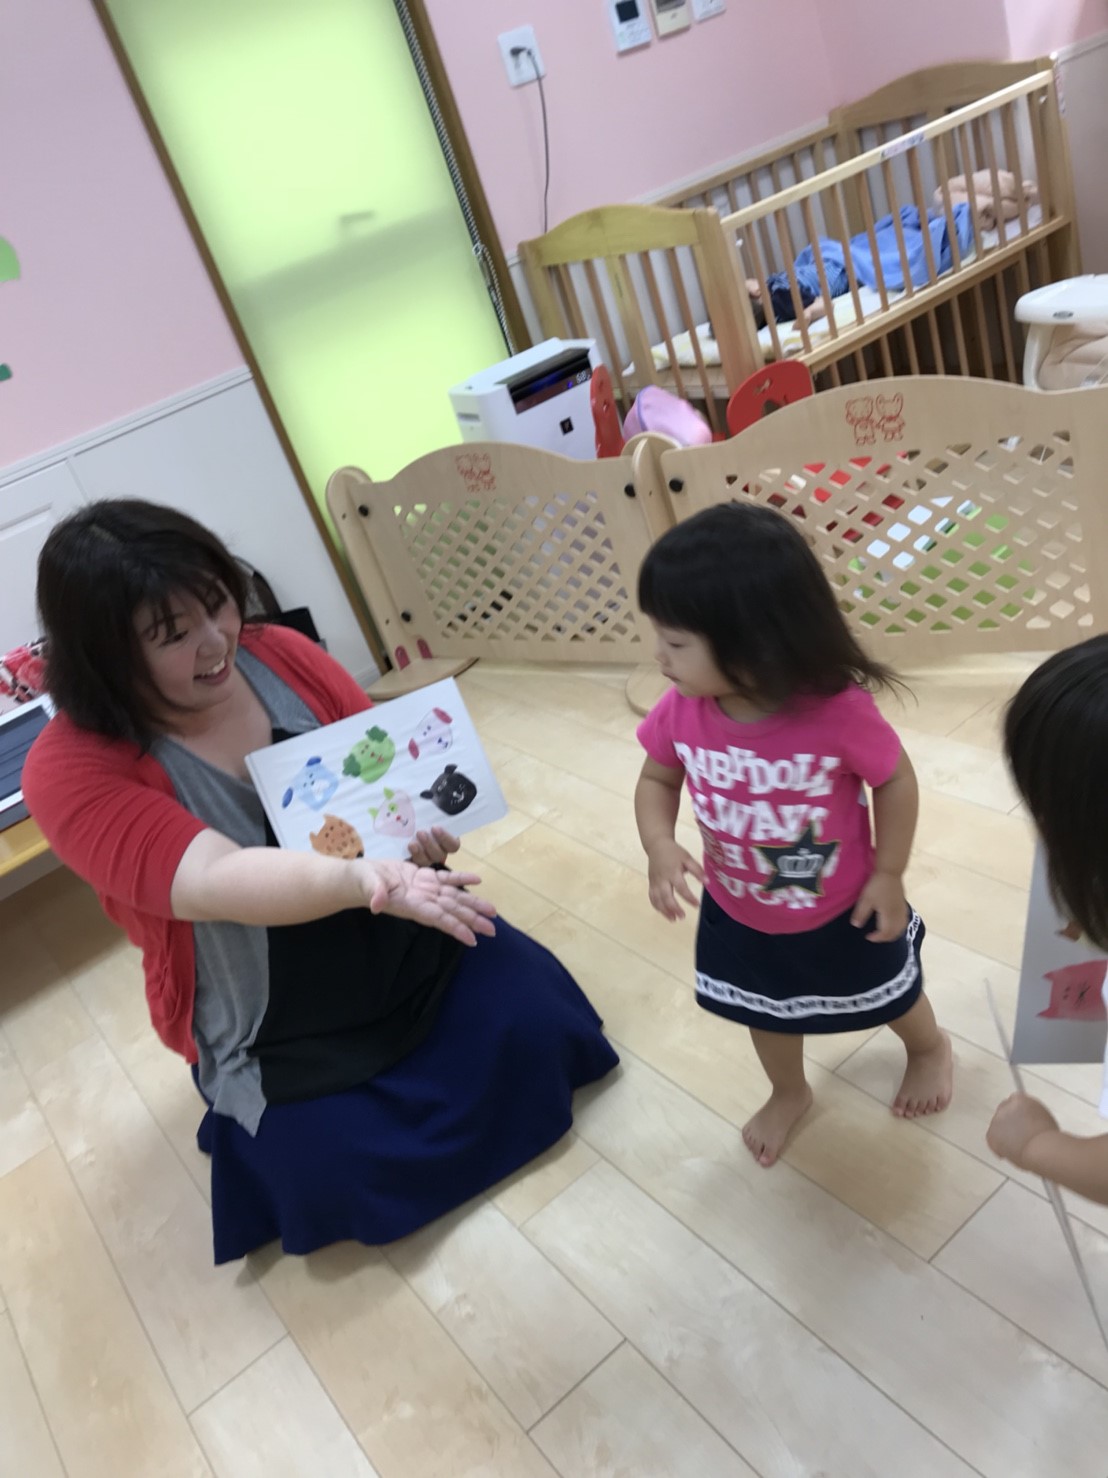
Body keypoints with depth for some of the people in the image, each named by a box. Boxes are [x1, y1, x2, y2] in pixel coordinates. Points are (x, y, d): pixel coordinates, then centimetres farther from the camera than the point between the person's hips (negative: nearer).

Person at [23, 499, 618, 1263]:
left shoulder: (279, 654, -9)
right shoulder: (71, 768, -21)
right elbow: (211, 882, -35)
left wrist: (429, 824, -20)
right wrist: (361, 879, -53)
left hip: (407, 941, 4)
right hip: (277, 1026, -3)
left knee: (530, 1022, -11)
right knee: (350, 1179, -15)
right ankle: (261, 1120, 18)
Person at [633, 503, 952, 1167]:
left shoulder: (840, 711, -36)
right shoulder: (680, 713, -26)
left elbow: (895, 782, -18)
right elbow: (657, 780, -7)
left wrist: (888, 875, -12)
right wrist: (661, 848, -25)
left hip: (841, 909, -3)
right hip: (740, 914, 3)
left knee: (889, 995, 28)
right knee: (768, 1012, 29)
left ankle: (931, 1048, 64)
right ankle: (789, 1094, 62)